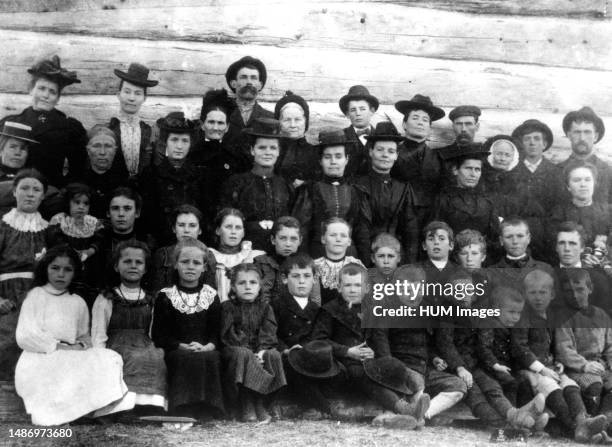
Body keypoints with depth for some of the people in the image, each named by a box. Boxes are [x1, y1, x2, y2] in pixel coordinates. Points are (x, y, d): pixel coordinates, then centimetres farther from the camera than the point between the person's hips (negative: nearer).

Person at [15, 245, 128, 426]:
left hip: (71, 360, 5)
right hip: (39, 362, -5)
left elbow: (85, 336, 20)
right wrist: (59, 347, -13)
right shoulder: (36, 295, 5)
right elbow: (25, 336, -5)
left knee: (110, 359, -21)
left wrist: (81, 345, -5)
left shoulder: (78, 302, 17)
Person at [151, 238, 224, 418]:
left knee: (211, 359, -31)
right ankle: (184, 412, -33)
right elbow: (159, 336, 1)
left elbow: (217, 333, 9)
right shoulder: (165, 297, 9)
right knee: (187, 359, -34)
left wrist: (207, 346, -14)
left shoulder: (211, 296, 15)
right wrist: (183, 346, -15)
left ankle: (208, 412, -28)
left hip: (206, 351, 2)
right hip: (175, 352, -1)